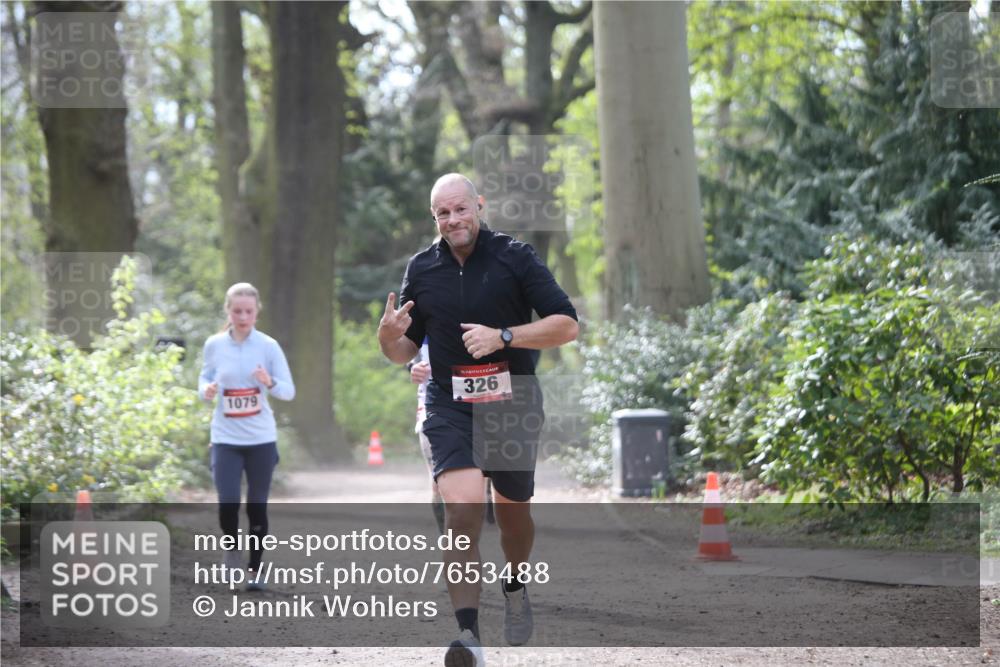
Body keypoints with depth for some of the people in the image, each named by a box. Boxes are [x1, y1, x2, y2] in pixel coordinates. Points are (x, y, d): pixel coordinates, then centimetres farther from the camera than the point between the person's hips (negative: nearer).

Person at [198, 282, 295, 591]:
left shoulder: (268, 346, -5)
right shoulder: (214, 345, -1)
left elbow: (289, 392, -4)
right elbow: (205, 378, 12)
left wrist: (270, 382, -24)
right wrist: (206, 390, -11)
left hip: (261, 439, 0)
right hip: (225, 439, 0)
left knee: (257, 505, 5)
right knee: (228, 503, -12)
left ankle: (254, 569, 20)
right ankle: (232, 546, 18)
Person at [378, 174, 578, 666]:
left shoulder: (514, 256, -5)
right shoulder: (421, 269, 5)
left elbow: (567, 325, -8)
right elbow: (403, 351, 14)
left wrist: (503, 336, -20)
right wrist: (389, 336, -10)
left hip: (513, 408, 0)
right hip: (450, 410, 0)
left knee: (512, 512, 17)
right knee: (462, 515, -18)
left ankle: (515, 588, 49)